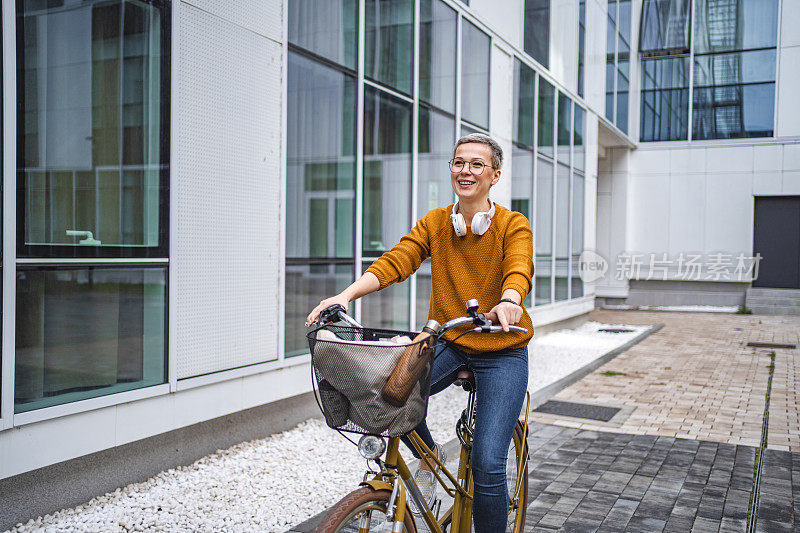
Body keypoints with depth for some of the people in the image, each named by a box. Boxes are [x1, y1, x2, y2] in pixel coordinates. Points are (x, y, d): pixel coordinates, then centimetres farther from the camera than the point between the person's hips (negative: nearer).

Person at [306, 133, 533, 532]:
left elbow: (519, 270, -26)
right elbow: (395, 262, -12)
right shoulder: (434, 223, 2)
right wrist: (347, 294, -29)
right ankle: (429, 455, 9)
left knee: (487, 464, -13)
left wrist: (508, 301, -50)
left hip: (501, 352, -3)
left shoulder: (513, 225, -7)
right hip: (448, 344, 3)